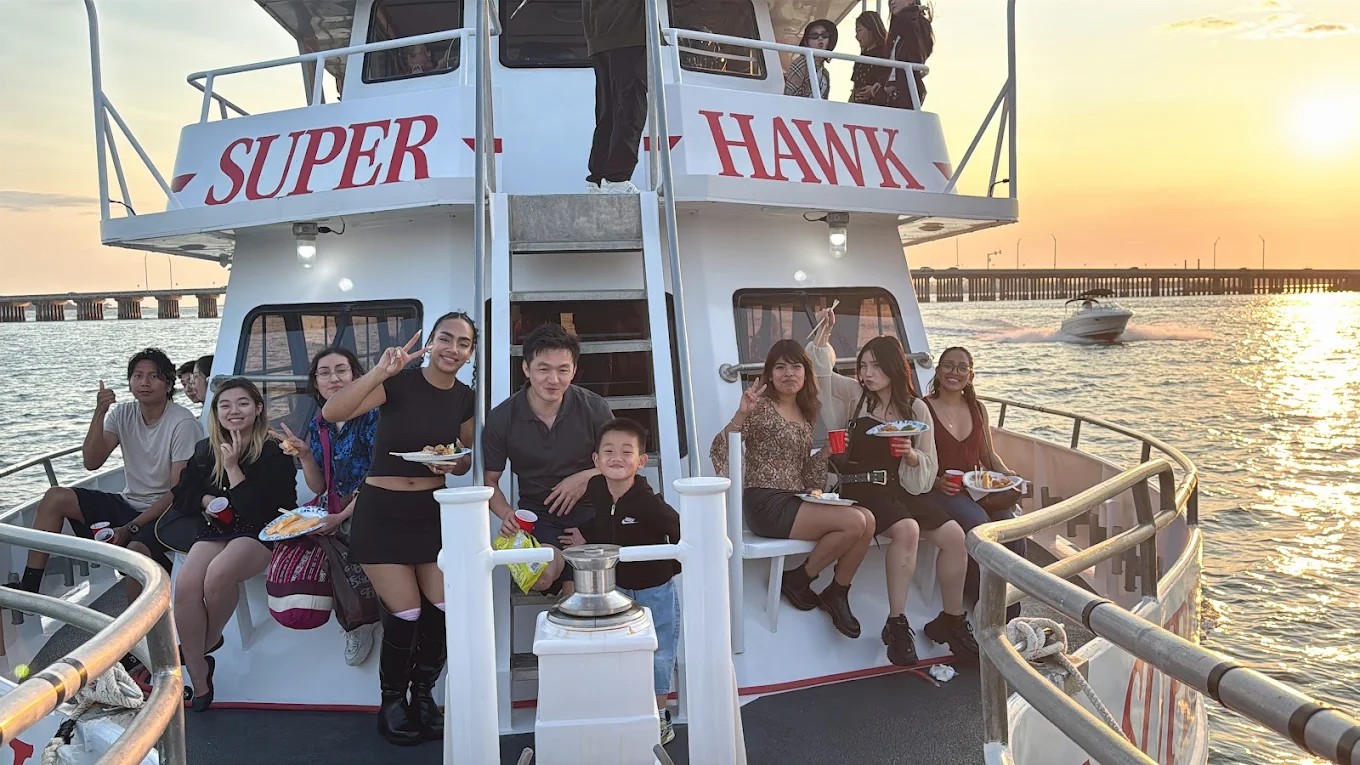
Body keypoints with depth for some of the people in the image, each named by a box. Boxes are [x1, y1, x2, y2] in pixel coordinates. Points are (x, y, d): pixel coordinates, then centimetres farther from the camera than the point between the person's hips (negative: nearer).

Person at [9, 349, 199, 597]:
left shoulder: (183, 423, -15)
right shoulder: (122, 414, 4)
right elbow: (92, 462, -6)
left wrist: (130, 528, -18)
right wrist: (100, 413, -16)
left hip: (164, 513, -7)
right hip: (127, 504, 7)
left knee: (136, 552, -36)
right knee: (55, 498, -6)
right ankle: (28, 588, -3)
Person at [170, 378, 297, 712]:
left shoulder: (273, 453, -6)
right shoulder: (205, 450, 13)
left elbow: (256, 509, -14)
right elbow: (181, 496, 18)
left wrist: (233, 467, -15)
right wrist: (206, 500, -3)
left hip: (260, 533, -5)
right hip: (214, 530, 5)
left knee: (218, 574, -35)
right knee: (185, 585, -25)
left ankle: (206, 644, -4)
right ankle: (199, 678, -14)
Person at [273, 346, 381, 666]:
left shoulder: (373, 415, -9)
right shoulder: (318, 425, 11)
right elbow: (319, 487, 11)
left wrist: (342, 517, -19)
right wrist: (304, 455, -6)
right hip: (331, 513, 6)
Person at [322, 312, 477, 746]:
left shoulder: (465, 399, 2)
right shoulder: (399, 383, -13)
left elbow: (466, 460, 14)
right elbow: (331, 412, -26)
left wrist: (452, 464, -10)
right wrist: (380, 371, -36)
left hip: (432, 511, 4)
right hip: (382, 512, -4)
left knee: (442, 609, -3)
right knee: (405, 614, -6)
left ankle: (423, 696, 23)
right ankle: (391, 703, 19)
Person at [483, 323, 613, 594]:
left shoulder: (594, 407, -5)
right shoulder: (501, 419, -4)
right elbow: (490, 481, 6)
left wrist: (586, 477, -10)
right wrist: (507, 515, -14)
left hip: (590, 510, -1)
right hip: (537, 515, 1)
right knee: (540, 577, -28)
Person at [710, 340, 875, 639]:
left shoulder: (805, 413, 17)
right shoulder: (760, 407, -5)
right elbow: (718, 453, -14)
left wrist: (827, 451, 5)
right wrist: (741, 414, -26)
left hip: (795, 501, 7)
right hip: (765, 503, -7)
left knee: (867, 520, -16)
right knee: (854, 522, -22)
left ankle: (836, 593, 3)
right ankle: (798, 579, 0)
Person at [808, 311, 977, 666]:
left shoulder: (917, 409, 10)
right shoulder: (855, 395, 6)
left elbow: (927, 467, 10)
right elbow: (819, 371, 2)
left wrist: (911, 455, -11)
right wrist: (824, 332, -7)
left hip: (902, 490, 4)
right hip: (861, 489, -4)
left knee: (954, 535, -16)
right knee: (907, 530, -32)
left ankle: (951, 621, 3)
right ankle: (896, 624, -21)